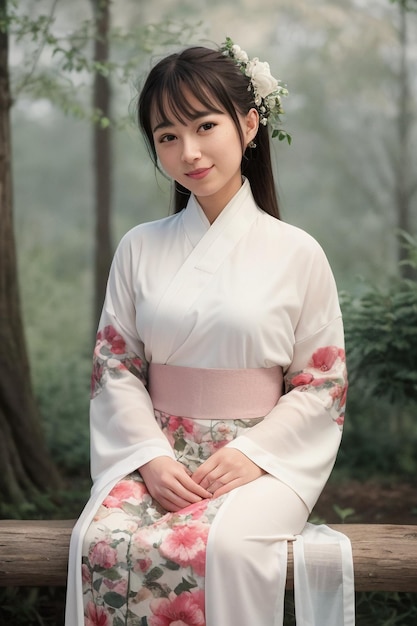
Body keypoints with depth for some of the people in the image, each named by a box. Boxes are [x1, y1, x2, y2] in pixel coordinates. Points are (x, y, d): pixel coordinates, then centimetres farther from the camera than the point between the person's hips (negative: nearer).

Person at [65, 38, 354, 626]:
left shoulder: (297, 253, 2)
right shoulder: (139, 249, 10)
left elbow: (323, 383, 2)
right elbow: (115, 366, 7)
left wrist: (253, 453, -12)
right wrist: (151, 456, -10)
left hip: (265, 459, -2)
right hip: (155, 452, 2)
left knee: (224, 547, -34)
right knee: (101, 542, -29)